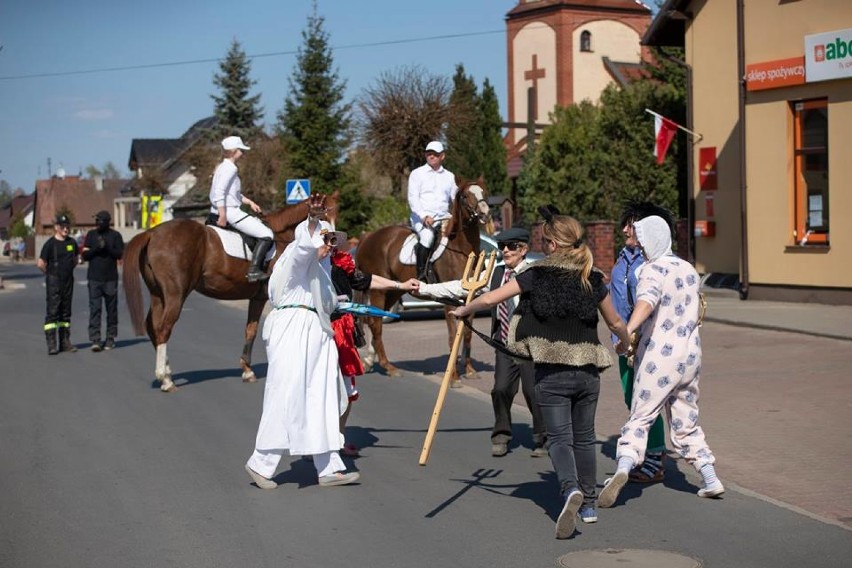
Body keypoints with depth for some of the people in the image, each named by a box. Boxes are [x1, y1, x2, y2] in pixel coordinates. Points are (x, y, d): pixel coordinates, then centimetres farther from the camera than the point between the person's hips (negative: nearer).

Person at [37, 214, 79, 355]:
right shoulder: (50, 243, -9)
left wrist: (69, 269, 12)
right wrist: (50, 273, 0)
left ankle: (65, 342, 15)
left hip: (68, 281, 6)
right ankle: (51, 344, -9)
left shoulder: (72, 243, 8)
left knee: (66, 312, 9)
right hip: (54, 282, -6)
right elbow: (40, 263, -10)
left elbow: (76, 259, 24)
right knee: (52, 311, -8)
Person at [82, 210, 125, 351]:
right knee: (94, 309, -7)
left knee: (111, 309, 6)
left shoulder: (115, 235, 2)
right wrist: (96, 248, -13)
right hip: (94, 279, 1)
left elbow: (120, 254, -6)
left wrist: (107, 247, -19)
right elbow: (85, 255, 4)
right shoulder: (91, 235, 8)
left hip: (110, 278, -1)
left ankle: (110, 338, 15)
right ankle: (95, 340, -10)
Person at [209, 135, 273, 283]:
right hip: (229, 212, -11)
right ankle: (254, 271, -18)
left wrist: (249, 202, 15)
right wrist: (223, 216, -27)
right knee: (266, 235, -13)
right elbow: (219, 192, -25)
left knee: (259, 223, 28)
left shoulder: (223, 167, 17)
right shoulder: (229, 168, -14)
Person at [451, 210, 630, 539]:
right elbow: (615, 323, 17)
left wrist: (463, 310, 12)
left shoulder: (536, 275, -6)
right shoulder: (593, 280, 5)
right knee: (584, 438, 16)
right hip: (588, 371, 3)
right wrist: (630, 345, 37)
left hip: (551, 372, -3)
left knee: (559, 438, -1)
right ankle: (588, 504, 24)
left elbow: (489, 299, -8)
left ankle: (570, 489, -27)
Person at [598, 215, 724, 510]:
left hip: (659, 355, -6)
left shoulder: (653, 269, -10)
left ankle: (623, 468, -25)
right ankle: (710, 478, 17)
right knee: (686, 421, 18)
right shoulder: (688, 269, 12)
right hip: (690, 353, 6)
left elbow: (647, 299, -33)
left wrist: (627, 330, -47)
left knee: (640, 417, -6)